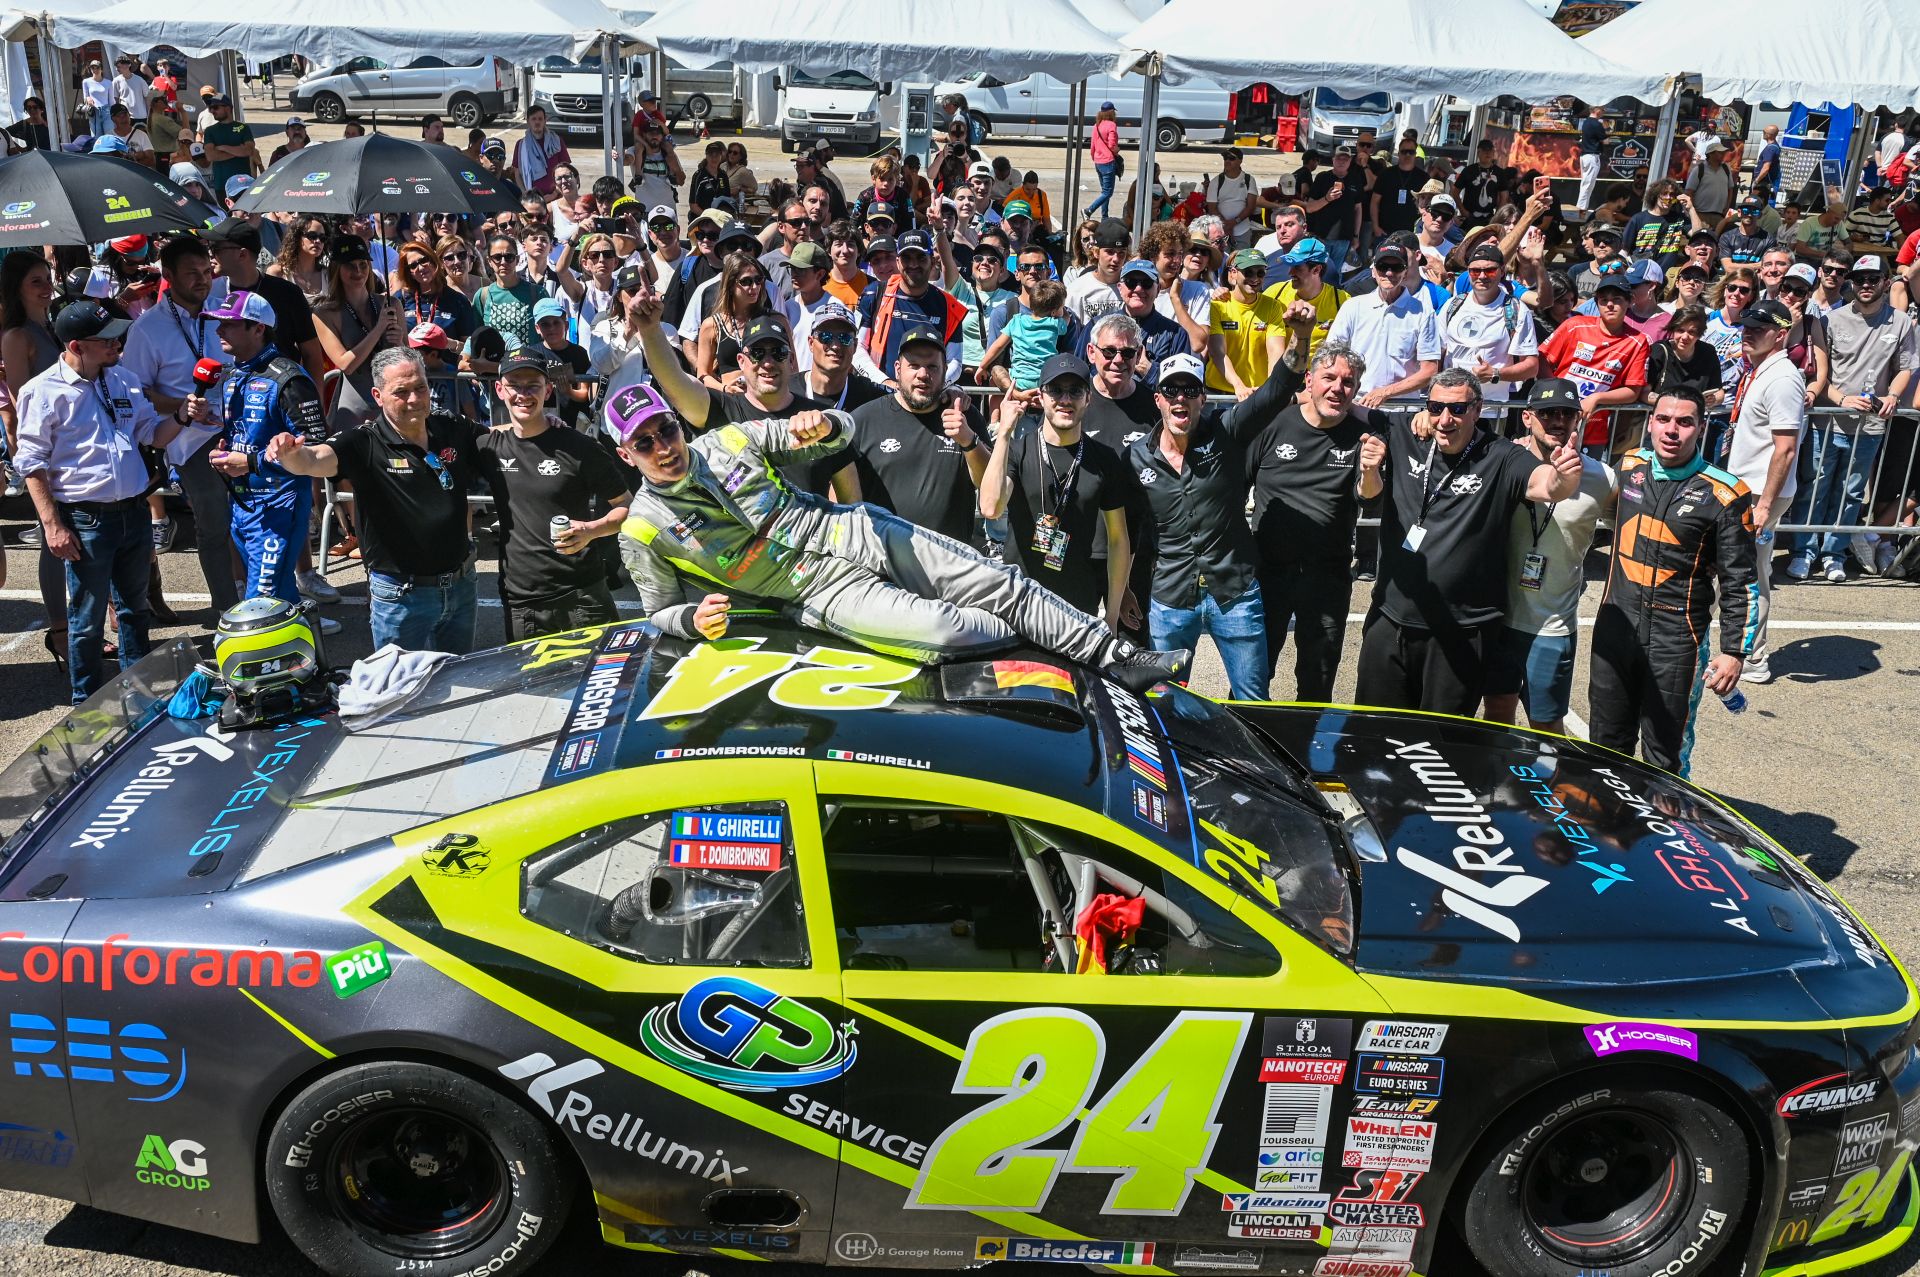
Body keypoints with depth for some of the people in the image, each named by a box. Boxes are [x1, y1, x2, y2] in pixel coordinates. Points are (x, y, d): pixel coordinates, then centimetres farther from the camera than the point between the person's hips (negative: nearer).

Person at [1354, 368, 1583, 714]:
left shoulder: (1501, 460, -9)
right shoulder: (1401, 440, 1)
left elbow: (1547, 486, -24)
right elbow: (1369, 492, -7)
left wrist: (1563, 477, -48)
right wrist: (1369, 471, -31)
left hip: (1459, 634, -3)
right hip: (1389, 619, 3)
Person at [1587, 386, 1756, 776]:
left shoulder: (1725, 494, -9)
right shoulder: (1629, 467, 3)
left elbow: (1739, 583, -6)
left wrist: (1733, 651, -9)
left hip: (1676, 640, -4)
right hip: (1615, 627, 4)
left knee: (1664, 758, 2)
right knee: (1606, 746, 15)